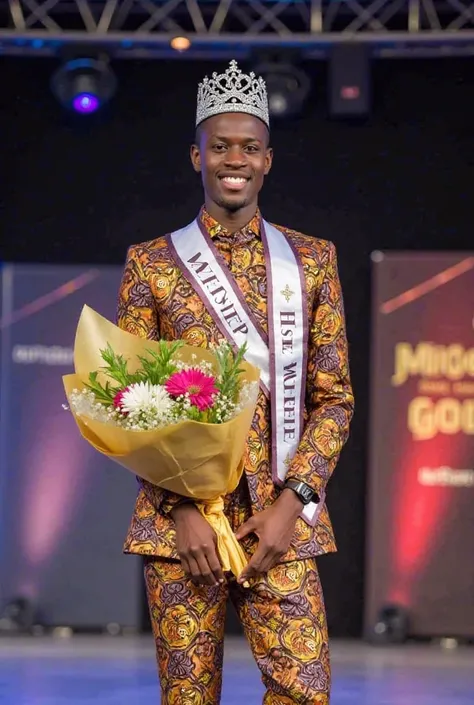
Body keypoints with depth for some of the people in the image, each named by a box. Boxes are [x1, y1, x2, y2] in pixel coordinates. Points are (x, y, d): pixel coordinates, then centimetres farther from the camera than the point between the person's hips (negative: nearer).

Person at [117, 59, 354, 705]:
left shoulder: (312, 260, 8)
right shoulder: (151, 264, 6)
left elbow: (334, 398, 7)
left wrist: (290, 504, -6)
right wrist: (180, 510, -8)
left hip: (280, 520, 1)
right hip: (178, 521, 0)